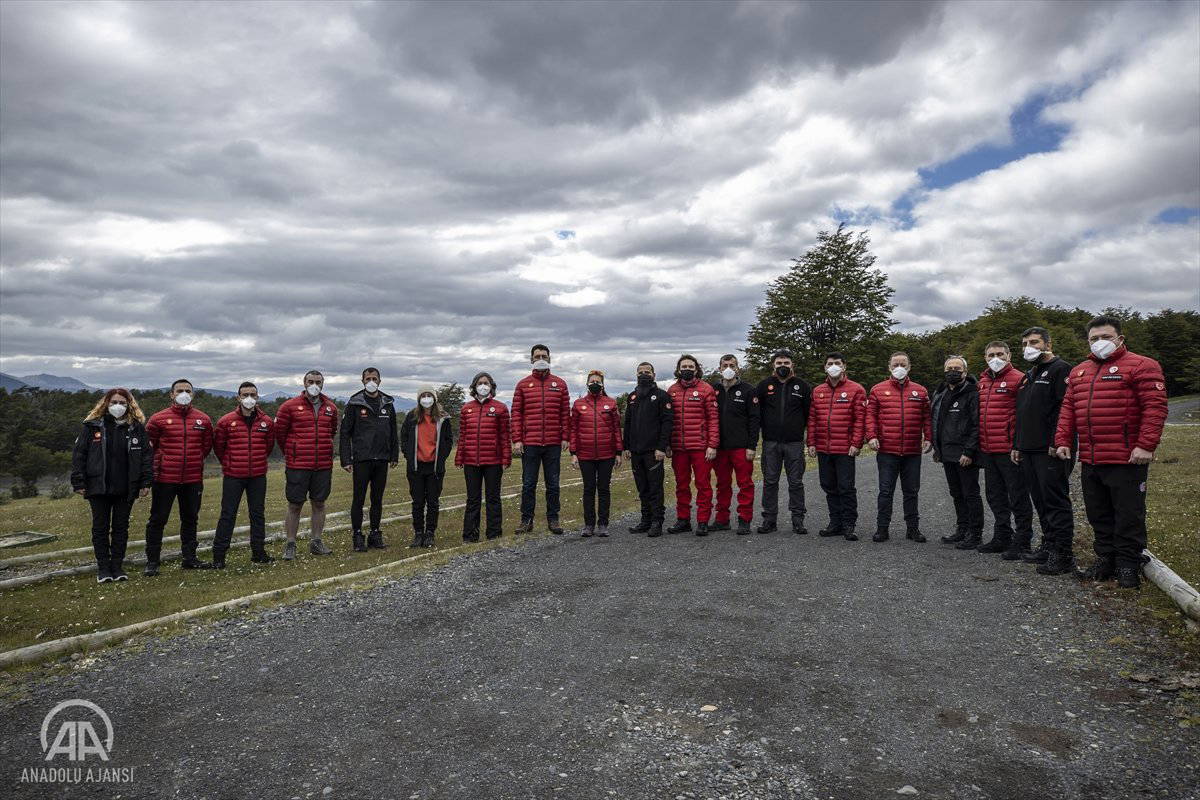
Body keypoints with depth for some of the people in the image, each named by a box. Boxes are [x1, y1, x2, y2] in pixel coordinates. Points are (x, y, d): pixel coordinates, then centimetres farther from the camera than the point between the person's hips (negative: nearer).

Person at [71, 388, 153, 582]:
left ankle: (117, 566, 17)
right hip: (98, 487, 0)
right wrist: (78, 483, -6)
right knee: (100, 528, 7)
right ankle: (103, 568, 16)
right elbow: (78, 454, 0)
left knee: (121, 528, 7)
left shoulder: (137, 427, 2)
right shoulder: (93, 426, 0)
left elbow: (146, 455, 2)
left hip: (126, 488, 1)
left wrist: (146, 482, -5)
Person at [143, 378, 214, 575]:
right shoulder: (159, 419, -3)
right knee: (158, 519, 3)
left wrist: (194, 461, 12)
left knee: (190, 519, 13)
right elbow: (148, 445, 4)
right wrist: (157, 464, 3)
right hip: (165, 479, -3)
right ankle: (152, 562, 12)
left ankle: (190, 558, 24)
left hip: (193, 479, 3)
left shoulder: (203, 420, 5)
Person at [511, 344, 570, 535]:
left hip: (553, 444, 1)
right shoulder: (523, 385, 6)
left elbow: (565, 413, 7)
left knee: (553, 484, 7)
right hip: (529, 444, -1)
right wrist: (516, 440, -4)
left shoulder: (560, 384, 8)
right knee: (528, 484, 4)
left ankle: (553, 519, 17)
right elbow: (516, 414, 3)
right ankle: (527, 520, 14)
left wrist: (565, 437, 0)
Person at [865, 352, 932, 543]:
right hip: (886, 451, -2)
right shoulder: (878, 390, 4)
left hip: (913, 452, 2)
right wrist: (871, 436, -11)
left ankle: (913, 528, 20)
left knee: (911, 491, 10)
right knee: (885, 491, 2)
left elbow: (927, 417, 9)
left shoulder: (920, 391, 9)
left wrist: (928, 438, -1)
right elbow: (870, 415, 0)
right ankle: (882, 528, 9)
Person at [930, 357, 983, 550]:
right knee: (957, 494, 16)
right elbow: (934, 422, 22)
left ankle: (975, 534, 7)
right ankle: (961, 530, 26)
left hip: (965, 455, -8)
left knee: (970, 494, -1)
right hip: (947, 454, 8)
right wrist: (936, 448, 18)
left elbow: (977, 425, -16)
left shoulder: (972, 394, -10)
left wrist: (969, 451, -20)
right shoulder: (940, 394, 15)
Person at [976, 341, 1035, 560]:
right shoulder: (982, 382, 15)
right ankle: (1002, 538, 27)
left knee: (1018, 497, 1)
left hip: (1009, 450, -8)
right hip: (988, 451, 8)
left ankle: (1022, 542, 9)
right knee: (996, 496, 16)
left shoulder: (1018, 379, -8)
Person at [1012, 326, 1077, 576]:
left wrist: (1057, 443, -21)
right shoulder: (1028, 376, 21)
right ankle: (1049, 546, 23)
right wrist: (1017, 444, 20)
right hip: (1029, 451, 9)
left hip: (1051, 451, -9)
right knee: (1041, 502, 14)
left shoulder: (1060, 369, -7)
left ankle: (1063, 555, -1)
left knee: (1056, 502, -6)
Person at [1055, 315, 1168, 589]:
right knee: (1099, 515, 14)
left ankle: (1129, 566, 14)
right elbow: (1068, 409, 16)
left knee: (1128, 515, 3)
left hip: (1126, 460, -6)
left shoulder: (1141, 366, -5)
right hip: (1090, 461, 7)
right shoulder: (1079, 371, 16)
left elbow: (1155, 407, -13)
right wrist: (1063, 441, 6)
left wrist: (1146, 445, -19)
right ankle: (1105, 559, 26)